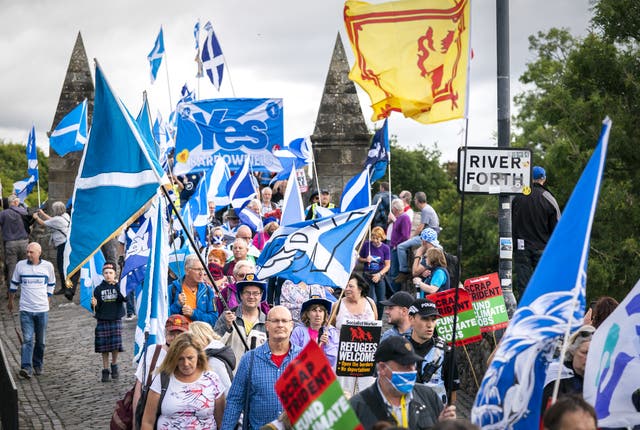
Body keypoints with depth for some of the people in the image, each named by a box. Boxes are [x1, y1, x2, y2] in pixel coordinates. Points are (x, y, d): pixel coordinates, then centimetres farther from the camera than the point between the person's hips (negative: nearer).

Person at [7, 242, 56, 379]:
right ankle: (26, 367, -17)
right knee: (27, 339, -11)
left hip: (42, 310, 1)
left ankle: (38, 365, 25)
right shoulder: (20, 265, 0)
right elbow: (14, 284, 14)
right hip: (26, 310, -1)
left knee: (40, 341, 10)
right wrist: (10, 301, 22)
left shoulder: (48, 266, 1)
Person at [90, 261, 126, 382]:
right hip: (102, 320, 1)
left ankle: (114, 366, 20)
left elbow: (125, 299, -18)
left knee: (116, 345, -4)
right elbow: (96, 308, 5)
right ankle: (105, 370, 13)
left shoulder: (119, 287, 1)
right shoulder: (99, 289, 4)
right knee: (104, 346, 2)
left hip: (116, 319, -1)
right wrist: (94, 304, -18)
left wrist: (117, 286, -25)